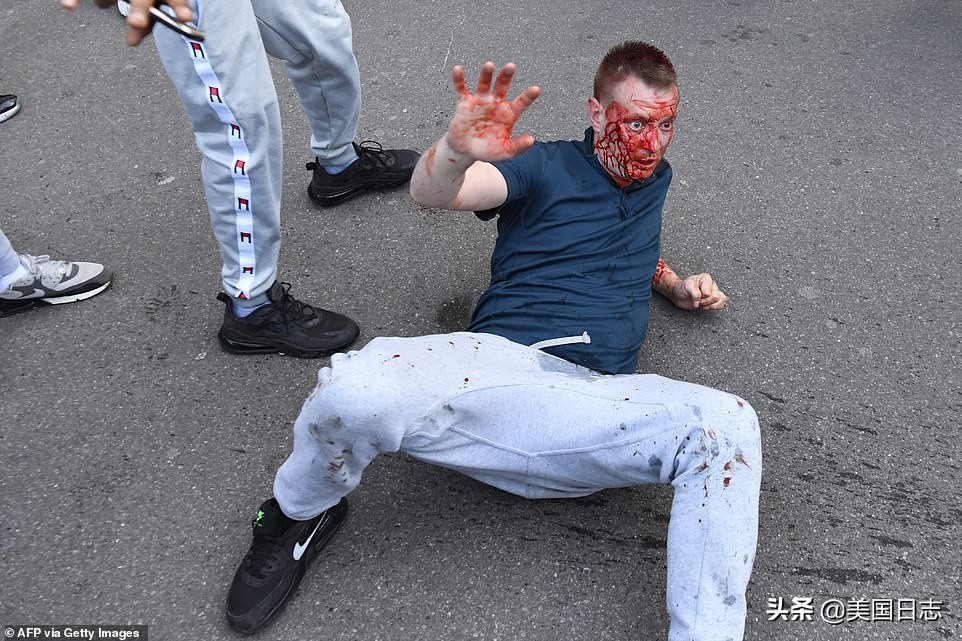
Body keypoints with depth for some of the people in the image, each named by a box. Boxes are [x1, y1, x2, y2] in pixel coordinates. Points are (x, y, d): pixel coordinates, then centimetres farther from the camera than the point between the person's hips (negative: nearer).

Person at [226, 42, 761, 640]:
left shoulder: (655, 177, 26)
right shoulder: (546, 168, 9)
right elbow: (432, 192, -8)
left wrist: (677, 286, 28)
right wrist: (456, 149, -32)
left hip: (591, 400, 4)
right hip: (492, 362, -3)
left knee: (727, 423, -27)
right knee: (352, 394, -34)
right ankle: (300, 516, 2)